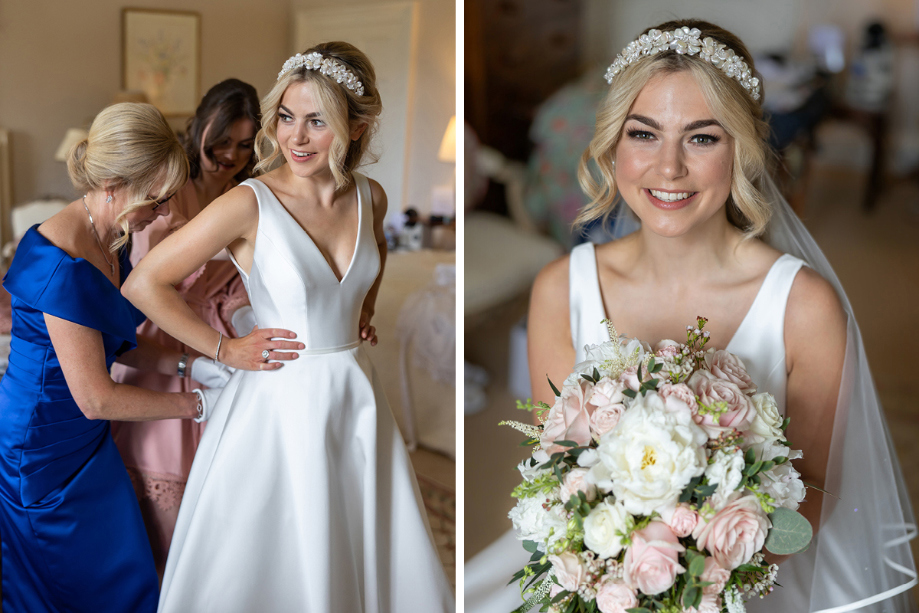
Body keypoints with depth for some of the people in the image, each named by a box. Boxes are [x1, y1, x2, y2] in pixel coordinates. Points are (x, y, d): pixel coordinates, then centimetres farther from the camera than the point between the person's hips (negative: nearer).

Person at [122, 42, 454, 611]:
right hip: (283, 403, -5)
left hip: (357, 398, 5)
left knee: (384, 563, 16)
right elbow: (143, 284, -13)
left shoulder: (370, 196, -2)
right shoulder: (249, 204, -17)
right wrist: (224, 349, -10)